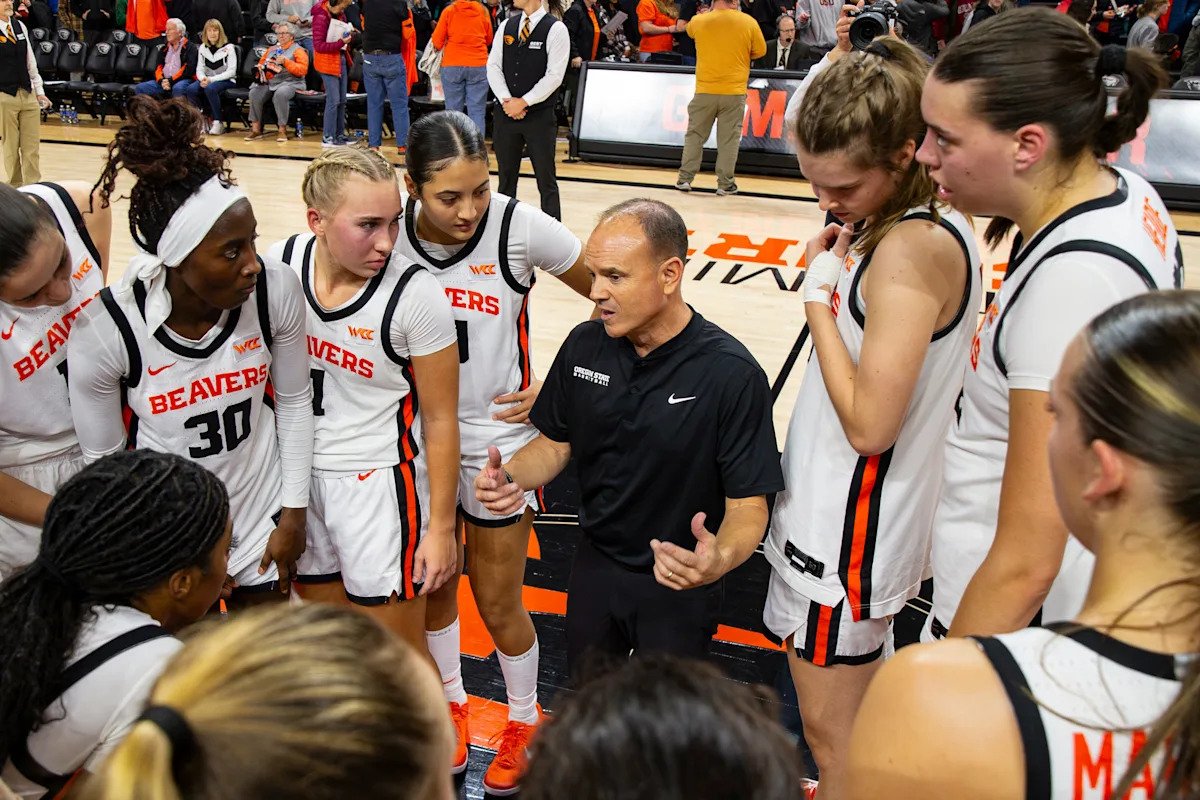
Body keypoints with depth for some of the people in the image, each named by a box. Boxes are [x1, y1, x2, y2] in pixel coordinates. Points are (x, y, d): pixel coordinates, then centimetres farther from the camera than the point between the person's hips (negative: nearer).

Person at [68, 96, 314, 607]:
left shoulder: (276, 290, -22)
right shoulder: (105, 330, -25)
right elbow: (104, 458, -10)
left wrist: (294, 514, 0)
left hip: (264, 516, 2)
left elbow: (294, 401, -5)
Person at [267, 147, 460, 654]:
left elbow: (440, 421, -13)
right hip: (301, 474, 5)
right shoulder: (279, 265, -10)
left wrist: (441, 527, -8)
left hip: (381, 483, -4)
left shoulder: (415, 295, -21)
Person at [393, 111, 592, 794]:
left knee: (499, 604, 10)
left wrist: (554, 385, -10)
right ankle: (452, 704, 47)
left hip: (496, 438, -3)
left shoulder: (520, 228, -19)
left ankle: (526, 720, 38)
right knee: (432, 586, 20)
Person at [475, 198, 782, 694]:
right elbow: (555, 443, 3)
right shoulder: (584, 346, -10)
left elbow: (748, 505, -22)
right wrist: (511, 478, -19)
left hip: (679, 584, -4)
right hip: (595, 565, 5)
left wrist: (719, 559, -44)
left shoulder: (732, 373, -25)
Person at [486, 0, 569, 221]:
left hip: (540, 117, -5)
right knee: (506, 177, 12)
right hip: (505, 114, 5)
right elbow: (493, 65, 7)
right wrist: (506, 100, -8)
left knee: (546, 180, 1)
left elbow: (554, 76, -13)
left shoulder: (555, 29, -7)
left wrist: (523, 102, -14)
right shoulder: (507, 25, 8)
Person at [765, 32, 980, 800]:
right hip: (876, 507, 10)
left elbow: (868, 424, -27)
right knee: (862, 715, 26)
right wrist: (839, 275, -2)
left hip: (850, 526, -9)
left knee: (831, 732, 8)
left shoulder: (907, 250, -26)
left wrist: (819, 298, -19)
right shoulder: (944, 224, 3)